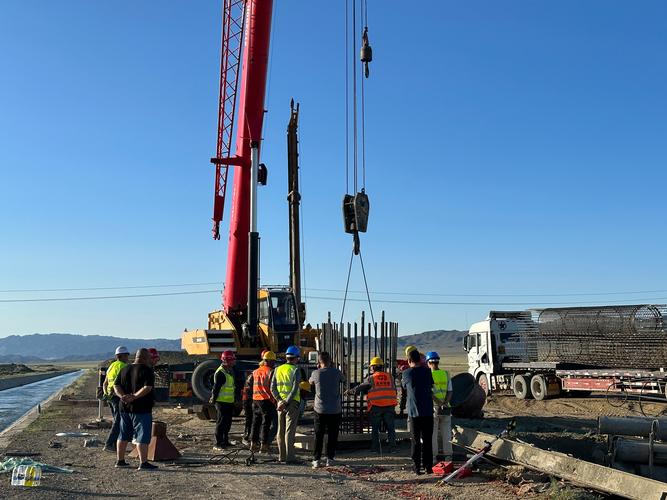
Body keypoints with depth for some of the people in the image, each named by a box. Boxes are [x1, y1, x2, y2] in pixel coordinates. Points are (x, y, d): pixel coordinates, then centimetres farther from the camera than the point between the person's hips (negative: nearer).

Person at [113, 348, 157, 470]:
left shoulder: (125, 369, 11)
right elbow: (147, 388, -22)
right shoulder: (147, 370, -10)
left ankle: (120, 460, 22)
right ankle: (143, 463, -8)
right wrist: (134, 397, -20)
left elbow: (116, 386, 6)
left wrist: (123, 396, -7)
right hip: (141, 409, -7)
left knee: (123, 435, 16)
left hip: (125, 408, 7)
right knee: (143, 437, -5)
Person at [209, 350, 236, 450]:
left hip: (230, 401, 10)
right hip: (222, 401, -10)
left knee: (228, 422, 17)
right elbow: (216, 387, -19)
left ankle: (225, 441, 28)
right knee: (221, 422, -7)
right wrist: (214, 399, -18)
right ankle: (218, 444, -4)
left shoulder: (230, 371, 15)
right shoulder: (220, 373, -17)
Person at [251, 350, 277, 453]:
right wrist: (274, 400, -7)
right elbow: (272, 387, -15)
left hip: (256, 400, 6)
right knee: (266, 423, -2)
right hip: (267, 400, -6)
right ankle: (263, 445, -3)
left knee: (256, 422, 16)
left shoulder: (255, 372, 10)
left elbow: (250, 385, 14)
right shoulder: (270, 372, -11)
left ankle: (254, 443, 23)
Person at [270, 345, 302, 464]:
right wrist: (286, 403, -15)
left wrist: (279, 400, -5)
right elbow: (295, 389, -16)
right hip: (292, 403, -5)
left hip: (280, 403, 6)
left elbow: (272, 388, 4)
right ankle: (289, 457, -6)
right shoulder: (295, 370, -7)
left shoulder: (277, 369, 10)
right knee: (290, 430, -5)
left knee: (281, 430, 11)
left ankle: (281, 456, 16)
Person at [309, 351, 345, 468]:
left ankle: (316, 460, 6)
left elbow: (311, 383, 15)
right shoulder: (336, 372, -5)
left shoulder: (316, 373, -6)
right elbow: (343, 379, 16)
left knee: (318, 436, 8)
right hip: (334, 410, 0)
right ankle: (330, 459, 10)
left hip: (320, 409, 0)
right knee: (332, 436, 10)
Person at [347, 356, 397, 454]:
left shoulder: (371, 378, -2)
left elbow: (360, 388, 7)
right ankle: (392, 447, 8)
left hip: (375, 407, -2)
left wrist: (351, 391, 22)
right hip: (389, 406, 2)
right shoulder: (390, 377, 7)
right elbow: (394, 390, 10)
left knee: (375, 428, 9)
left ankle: (376, 448, 9)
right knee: (390, 428, 10)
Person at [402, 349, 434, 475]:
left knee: (416, 441, 6)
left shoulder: (407, 373, -5)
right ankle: (428, 467, 11)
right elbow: (431, 385, 13)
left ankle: (417, 467, 6)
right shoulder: (427, 371, 0)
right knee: (427, 440, 9)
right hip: (428, 410, 1)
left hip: (414, 411, -1)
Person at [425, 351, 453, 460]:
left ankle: (433, 454, 8)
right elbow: (450, 392, -2)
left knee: (432, 433, 6)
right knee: (446, 432, 12)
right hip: (445, 408, 3)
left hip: (432, 407, -3)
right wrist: (444, 402, -9)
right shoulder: (446, 374, 4)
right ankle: (448, 454, 15)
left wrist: (438, 403, -14)